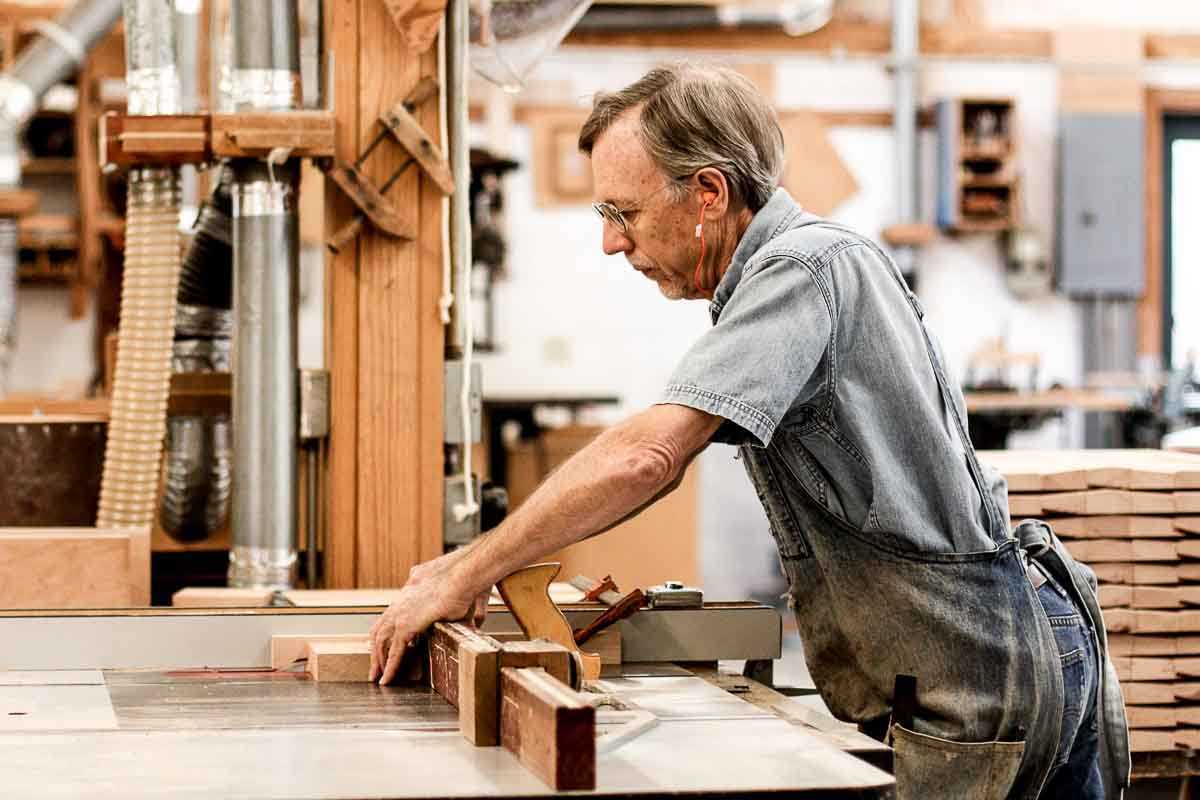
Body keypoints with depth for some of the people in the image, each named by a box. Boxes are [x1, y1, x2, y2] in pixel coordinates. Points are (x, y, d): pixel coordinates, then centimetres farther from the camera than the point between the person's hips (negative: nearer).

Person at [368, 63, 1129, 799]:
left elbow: (646, 458, -28)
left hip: (985, 669, -10)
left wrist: (464, 579, -19)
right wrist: (479, 558, 12)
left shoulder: (804, 266, -17)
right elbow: (668, 455, 19)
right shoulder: (820, 263, 15)